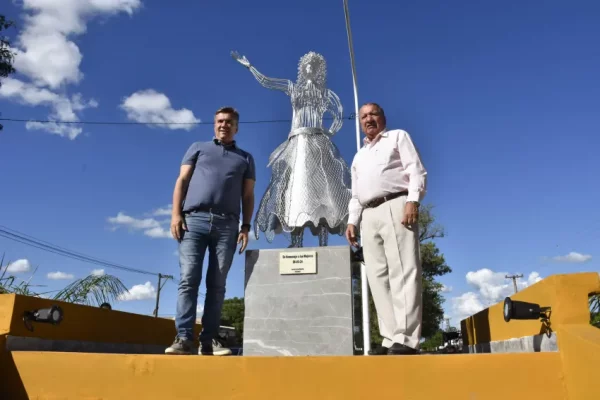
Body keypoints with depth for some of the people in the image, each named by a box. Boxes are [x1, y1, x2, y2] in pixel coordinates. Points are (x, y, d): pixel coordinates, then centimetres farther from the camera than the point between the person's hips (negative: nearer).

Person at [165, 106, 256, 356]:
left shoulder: (245, 158, 22)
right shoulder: (198, 148, 21)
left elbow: (248, 196, 15)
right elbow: (182, 181, 12)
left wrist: (246, 227, 2)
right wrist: (176, 214, -2)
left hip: (227, 224, 1)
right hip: (194, 218, 0)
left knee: (217, 284, -2)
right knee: (189, 279, -9)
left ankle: (209, 340, 0)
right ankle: (184, 338, -10)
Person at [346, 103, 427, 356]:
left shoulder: (398, 137, 16)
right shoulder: (359, 156, 32)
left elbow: (416, 170, 2)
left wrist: (412, 201, -15)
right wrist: (352, 220, 11)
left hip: (396, 206, -6)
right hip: (369, 215, 6)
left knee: (402, 270, -15)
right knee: (378, 276, -3)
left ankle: (406, 339, -19)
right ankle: (390, 339, -4)